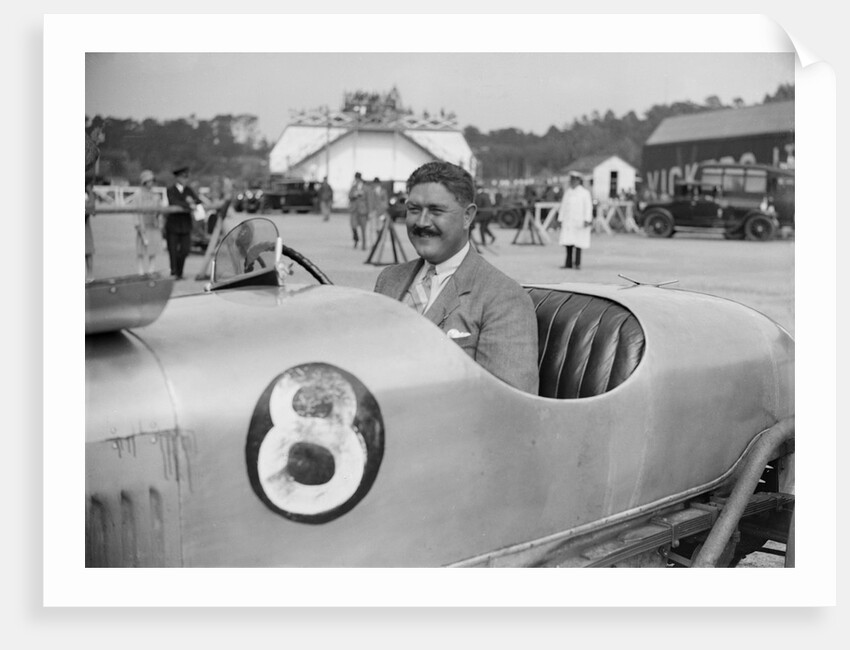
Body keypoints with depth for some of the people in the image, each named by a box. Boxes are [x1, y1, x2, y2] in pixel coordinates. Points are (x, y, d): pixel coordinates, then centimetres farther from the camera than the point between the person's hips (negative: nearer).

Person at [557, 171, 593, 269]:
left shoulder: (584, 192, -5)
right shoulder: (567, 192, 10)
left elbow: (588, 207, -9)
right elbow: (563, 206, 11)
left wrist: (587, 220, -16)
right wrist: (561, 219, 7)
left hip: (579, 220, -4)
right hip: (568, 221, 4)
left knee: (578, 242, -2)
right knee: (568, 241, -1)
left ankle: (578, 264, 5)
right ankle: (568, 263, 4)